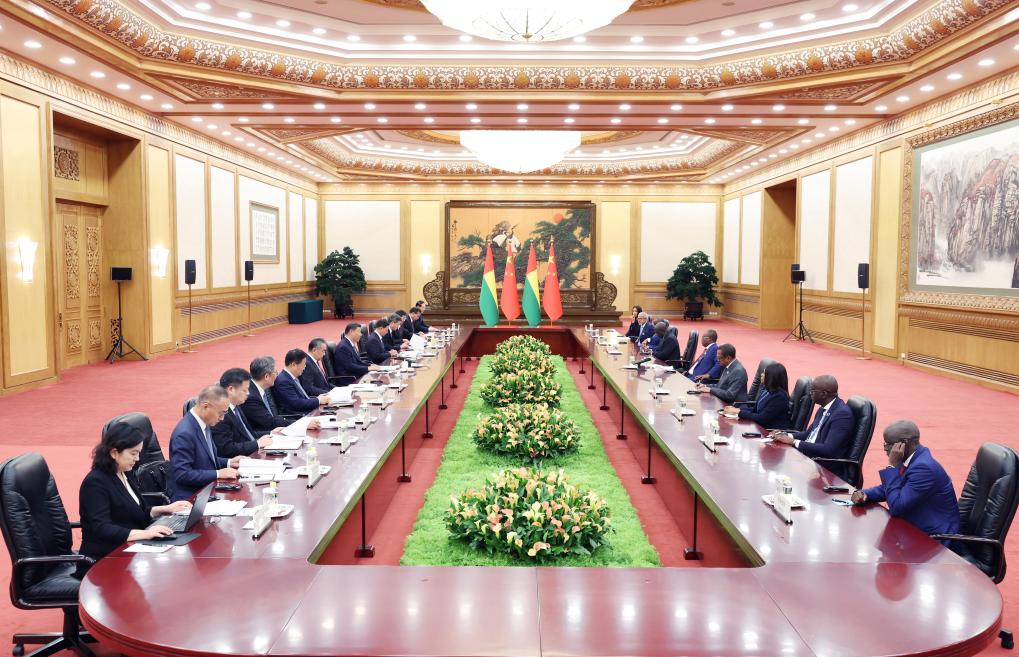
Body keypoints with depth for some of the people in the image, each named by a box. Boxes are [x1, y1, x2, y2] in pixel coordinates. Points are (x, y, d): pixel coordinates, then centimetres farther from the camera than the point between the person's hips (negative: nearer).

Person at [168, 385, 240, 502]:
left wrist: (228, 462, 6)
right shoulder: (185, 433, -21)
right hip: (189, 498, -9)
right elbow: (182, 474, -22)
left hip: (207, 490, 9)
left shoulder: (204, 423, 6)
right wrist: (218, 473, -20)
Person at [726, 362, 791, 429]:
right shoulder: (766, 389, 5)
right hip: (763, 426, 8)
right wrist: (736, 409, -1)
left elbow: (761, 418, -20)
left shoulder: (779, 396, -21)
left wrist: (739, 412, -14)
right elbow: (755, 409, 13)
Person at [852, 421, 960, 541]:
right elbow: (886, 488, 15)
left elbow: (896, 507, -25)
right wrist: (864, 494, -5)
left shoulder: (924, 467, -25)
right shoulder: (911, 459, 3)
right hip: (915, 528, 8)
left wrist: (894, 466, -23)